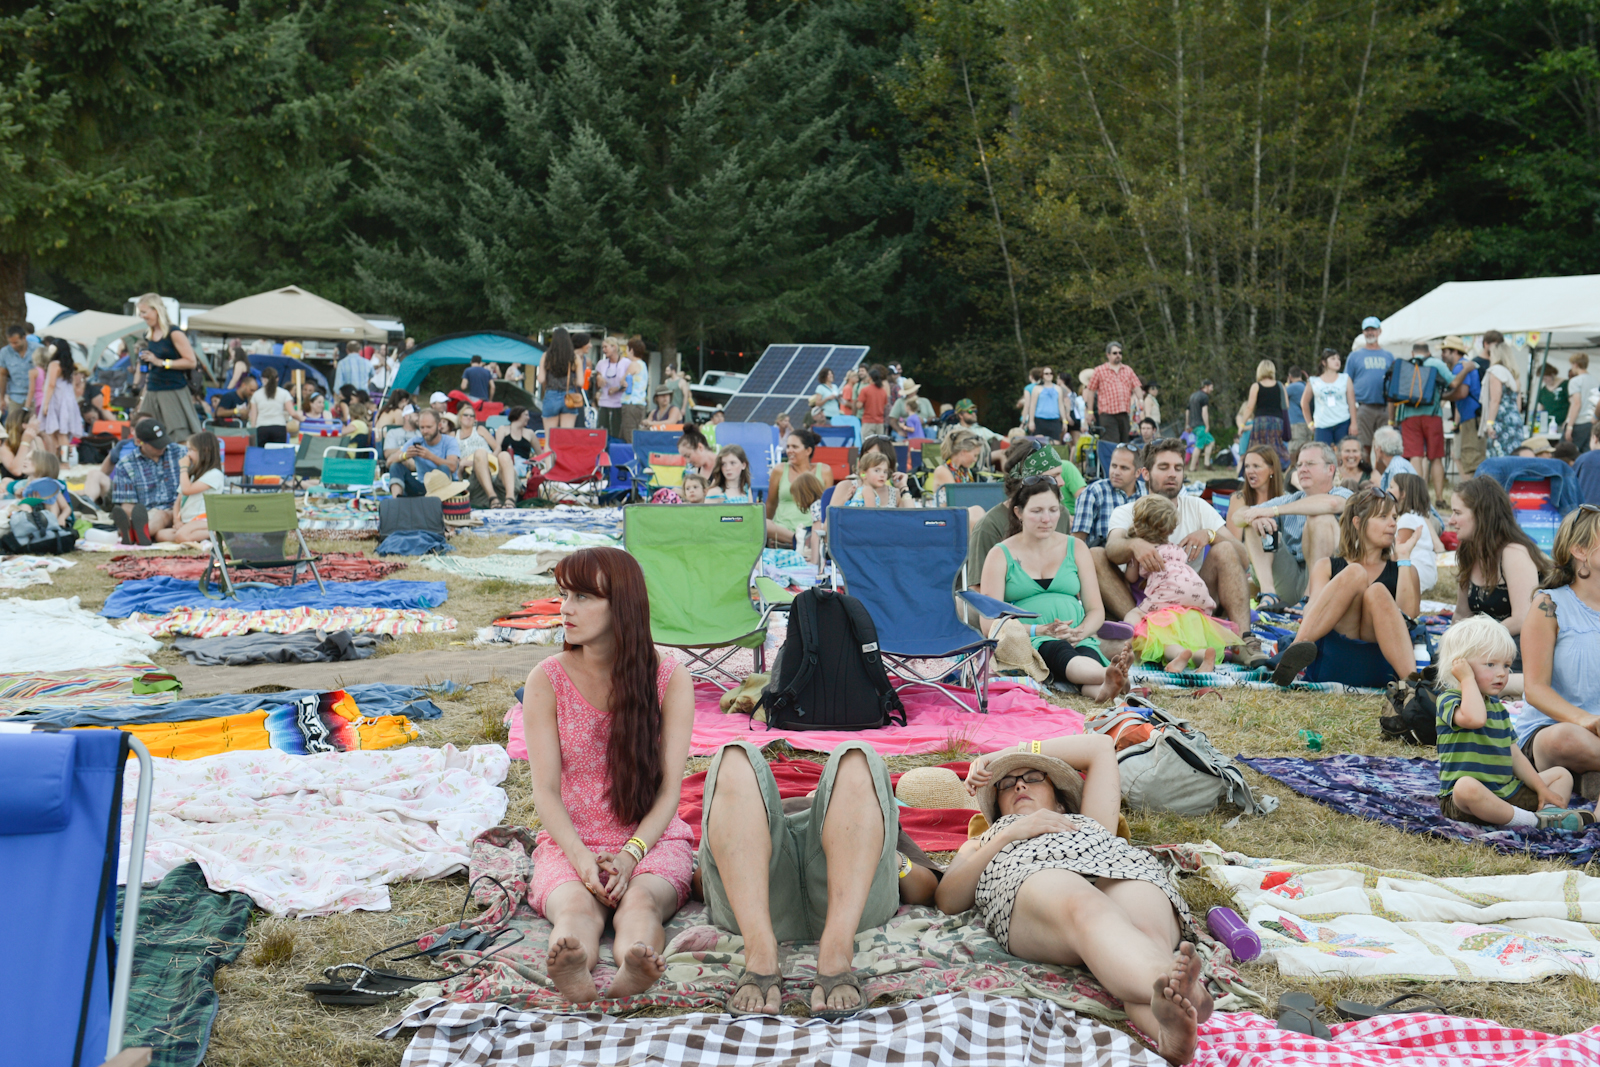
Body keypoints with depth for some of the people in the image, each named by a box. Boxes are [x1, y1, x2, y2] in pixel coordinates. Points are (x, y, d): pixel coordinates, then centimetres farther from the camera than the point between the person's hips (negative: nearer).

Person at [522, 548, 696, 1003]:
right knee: (576, 906, -35)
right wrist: (582, 859, -22)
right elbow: (545, 790, -4)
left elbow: (669, 789, -4)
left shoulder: (670, 679, -1)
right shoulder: (547, 681, 1)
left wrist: (630, 856, -21)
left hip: (652, 841, 0)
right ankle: (573, 976, -68)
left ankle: (633, 972, -69)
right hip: (570, 843, 0)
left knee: (640, 902, -36)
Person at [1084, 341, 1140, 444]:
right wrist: (1090, 411, 5)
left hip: (1124, 413, 5)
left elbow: (1136, 388, 14)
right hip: (1107, 414, -4)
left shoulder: (1128, 370, 17)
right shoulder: (1099, 370, 6)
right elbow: (1090, 391, 8)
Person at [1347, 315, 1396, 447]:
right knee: (1363, 447, -8)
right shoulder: (1355, 356, 9)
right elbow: (1348, 384, 6)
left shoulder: (1388, 356, 16)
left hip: (1384, 407, 2)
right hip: (1363, 407, -2)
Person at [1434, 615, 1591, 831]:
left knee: (1562, 774, 15)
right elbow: (1474, 718, -35)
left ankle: (1549, 812, -15)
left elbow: (1514, 755, 19)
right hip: (1460, 800, -9)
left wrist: (1542, 789, 9)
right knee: (1467, 787, -43)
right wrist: (1468, 679, -23)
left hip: (1507, 793, 9)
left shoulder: (1497, 707, 16)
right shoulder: (1448, 700, -11)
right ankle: (1530, 821, -33)